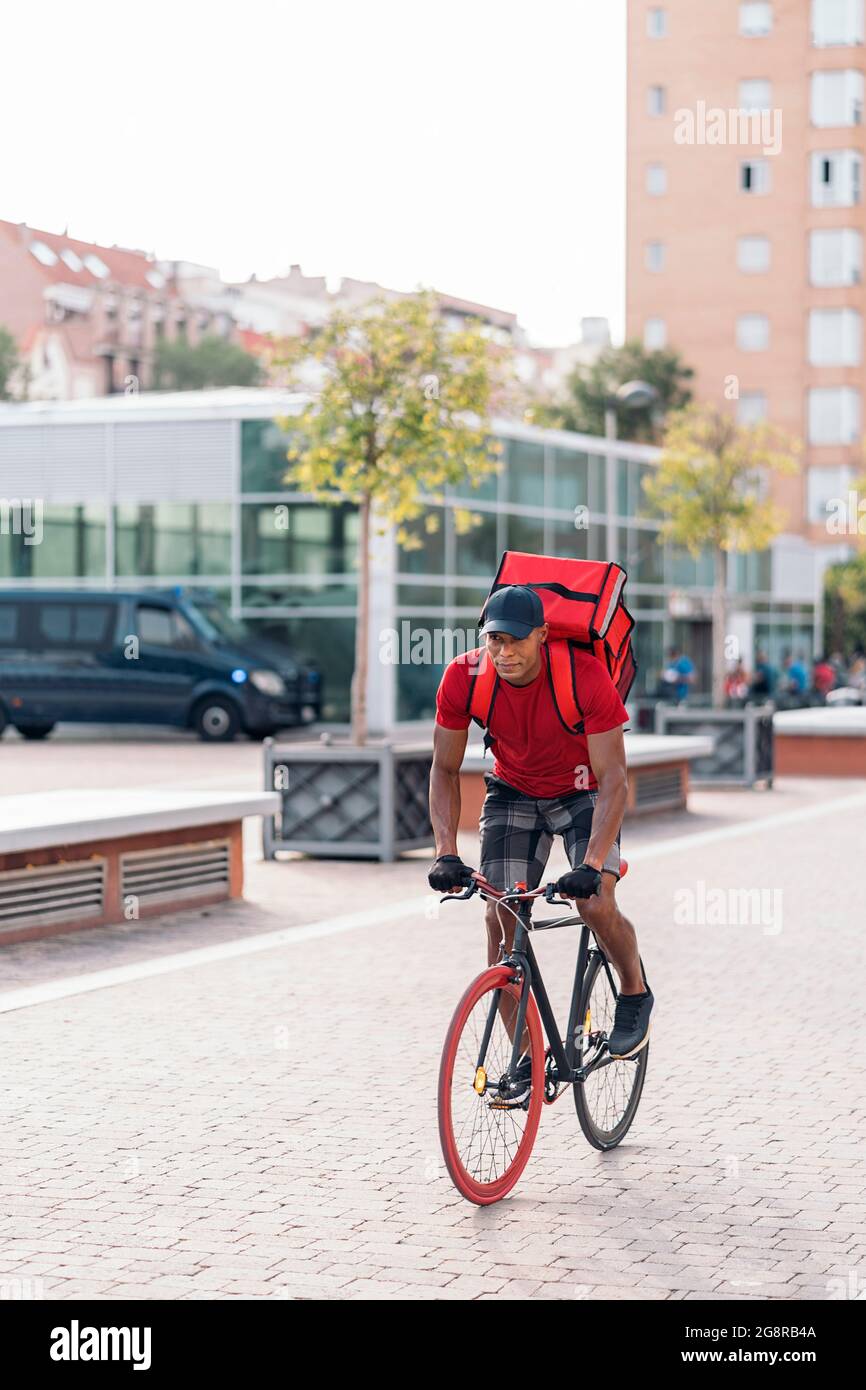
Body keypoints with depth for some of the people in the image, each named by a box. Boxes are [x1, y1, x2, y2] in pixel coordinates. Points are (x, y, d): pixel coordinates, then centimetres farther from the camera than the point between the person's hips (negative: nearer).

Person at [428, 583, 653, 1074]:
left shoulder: (585, 676, -32)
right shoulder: (463, 678, -23)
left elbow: (613, 780, -30)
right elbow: (444, 770, -12)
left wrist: (592, 864, -40)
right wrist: (447, 853, -23)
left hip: (583, 791, -3)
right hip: (514, 791, 3)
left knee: (596, 903, -23)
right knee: (500, 916, -8)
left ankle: (636, 994, 8)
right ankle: (528, 1056, 3)